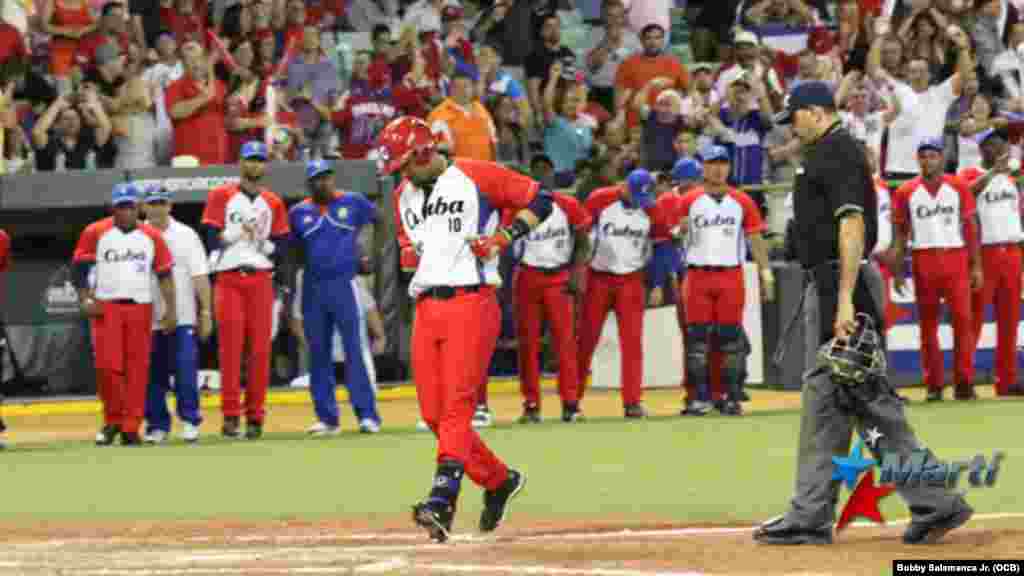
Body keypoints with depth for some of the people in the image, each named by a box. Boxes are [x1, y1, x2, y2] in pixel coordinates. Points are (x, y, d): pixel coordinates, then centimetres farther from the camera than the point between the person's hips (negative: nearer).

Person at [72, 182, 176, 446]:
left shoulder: (152, 236, 7)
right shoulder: (95, 233, 2)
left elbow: (165, 274, 9)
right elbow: (80, 267, 1)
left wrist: (171, 309, 1)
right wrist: (85, 300, -11)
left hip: (140, 307, 2)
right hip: (106, 307, -2)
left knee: (137, 368, -2)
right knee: (107, 365, -10)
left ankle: (130, 428, 4)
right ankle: (112, 420, 9)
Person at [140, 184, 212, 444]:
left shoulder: (186, 235, 6)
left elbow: (200, 276, 3)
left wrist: (206, 312, -4)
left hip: (182, 318, -1)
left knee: (185, 369, -9)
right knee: (153, 374, 3)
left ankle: (190, 421, -1)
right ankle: (157, 425, 11)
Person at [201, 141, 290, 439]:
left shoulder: (273, 202, 15)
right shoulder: (221, 196, 7)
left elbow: (282, 245, 10)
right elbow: (212, 237, -3)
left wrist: (263, 243, -9)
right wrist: (240, 231, -13)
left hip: (260, 280, 2)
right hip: (228, 280, -2)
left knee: (260, 350, -3)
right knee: (230, 348, -8)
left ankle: (255, 416, 3)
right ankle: (230, 416, -7)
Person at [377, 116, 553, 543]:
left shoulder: (475, 177, -2)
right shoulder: (403, 195, 18)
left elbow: (539, 200, 1)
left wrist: (503, 236, -12)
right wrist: (408, 255, 7)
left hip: (471, 303, -7)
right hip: (426, 309, 7)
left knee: (456, 404, -16)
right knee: (433, 413, 4)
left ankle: (443, 499, -27)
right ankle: (498, 480, 22)